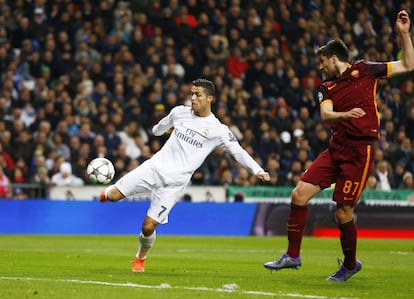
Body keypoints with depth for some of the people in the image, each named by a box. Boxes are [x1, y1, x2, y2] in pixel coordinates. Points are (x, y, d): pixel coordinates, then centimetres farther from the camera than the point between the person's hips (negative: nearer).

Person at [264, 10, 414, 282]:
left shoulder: (364, 71, 4)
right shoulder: (326, 87, 15)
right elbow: (326, 115, -4)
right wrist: (346, 114, -25)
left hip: (359, 152, -5)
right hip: (336, 148, 5)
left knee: (343, 213, -5)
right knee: (299, 194, -3)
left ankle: (350, 264, 18)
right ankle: (292, 256, 9)